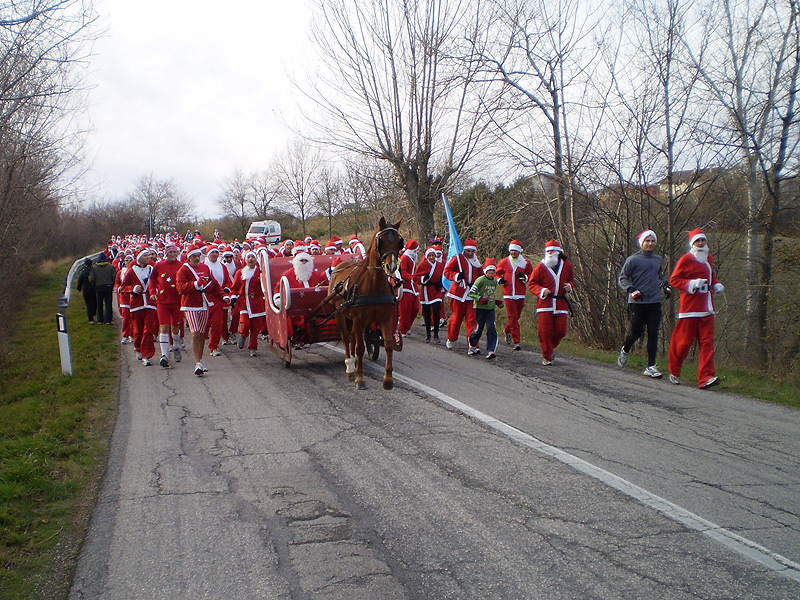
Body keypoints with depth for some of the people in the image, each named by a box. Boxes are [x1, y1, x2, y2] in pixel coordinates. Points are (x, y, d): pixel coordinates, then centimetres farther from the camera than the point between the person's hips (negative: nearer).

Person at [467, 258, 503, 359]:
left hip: (490, 308, 5)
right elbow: (471, 293, -12)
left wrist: (496, 301, 13)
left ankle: (491, 351, -12)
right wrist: (480, 299, -23)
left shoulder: (495, 281, 10)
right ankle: (472, 346, 29)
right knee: (479, 328, 4)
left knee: (491, 328, -8)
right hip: (480, 308, -5)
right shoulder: (480, 280, -11)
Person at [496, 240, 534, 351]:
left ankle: (507, 330, 41)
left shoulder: (526, 262, 5)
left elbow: (532, 275, 12)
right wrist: (499, 279, -4)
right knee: (513, 318, -7)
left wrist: (525, 277, -9)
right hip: (508, 295, -2)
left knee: (516, 317, 11)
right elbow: (496, 273, 17)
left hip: (521, 295, 2)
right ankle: (516, 342, -5)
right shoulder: (504, 262, 4)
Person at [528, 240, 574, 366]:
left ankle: (551, 348, 29)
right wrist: (541, 291, -14)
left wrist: (569, 286, 1)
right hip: (545, 302, -2)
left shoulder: (566, 265, 8)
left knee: (561, 330, -1)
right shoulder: (541, 266, -1)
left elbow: (571, 279, 23)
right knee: (545, 331, -6)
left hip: (561, 303, 3)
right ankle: (547, 357, 7)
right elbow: (532, 283, 3)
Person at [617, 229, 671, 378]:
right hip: (637, 303, -4)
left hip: (655, 302, 4)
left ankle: (651, 367, 3)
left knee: (653, 335, -1)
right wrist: (631, 290, -14)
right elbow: (622, 278, 1)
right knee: (636, 332, -1)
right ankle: (624, 351, 31)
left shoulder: (658, 260, 15)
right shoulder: (633, 260, -1)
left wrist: (666, 286, 15)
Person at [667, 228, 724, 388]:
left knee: (707, 342, -3)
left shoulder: (708, 259, 17)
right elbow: (673, 279, -7)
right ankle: (674, 372, 22)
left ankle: (706, 378, -7)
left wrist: (716, 285, 13)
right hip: (690, 308, -6)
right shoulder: (686, 260, -6)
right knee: (684, 341, 1)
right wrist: (691, 284, -20)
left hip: (706, 309, 6)